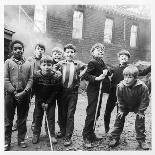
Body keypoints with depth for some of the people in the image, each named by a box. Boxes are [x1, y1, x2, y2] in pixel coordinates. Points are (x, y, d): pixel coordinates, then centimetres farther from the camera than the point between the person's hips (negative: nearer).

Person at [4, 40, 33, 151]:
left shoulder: (28, 64, 8)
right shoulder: (8, 62, 2)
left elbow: (30, 79, 2)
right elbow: (5, 79, -5)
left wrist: (24, 92, -12)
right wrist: (14, 92, -12)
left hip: (24, 95, 2)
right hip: (10, 95, -1)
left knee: (22, 119, 11)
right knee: (8, 119, 7)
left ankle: (21, 139, 25)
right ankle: (7, 141, 21)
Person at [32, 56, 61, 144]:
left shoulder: (56, 76, -19)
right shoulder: (36, 75, -17)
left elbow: (55, 91, -13)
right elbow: (36, 90, -10)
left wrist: (48, 103, -14)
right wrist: (41, 102, -11)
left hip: (51, 100, -1)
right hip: (39, 100, 1)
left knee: (51, 117, 2)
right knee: (38, 116, 9)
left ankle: (52, 135, 14)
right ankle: (36, 134, 23)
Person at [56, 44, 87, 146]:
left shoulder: (78, 64, -1)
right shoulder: (60, 63, 1)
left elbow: (87, 67, 11)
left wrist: (80, 75, 1)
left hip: (73, 92, -2)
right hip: (62, 91, 2)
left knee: (70, 115, 1)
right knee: (63, 113, 14)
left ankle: (68, 137, 10)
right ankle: (63, 131, 35)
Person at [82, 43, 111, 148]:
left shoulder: (102, 62, 14)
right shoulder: (92, 62, -12)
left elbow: (109, 73, 19)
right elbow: (86, 76, -20)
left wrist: (106, 71, 1)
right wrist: (96, 78, -28)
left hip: (99, 90, 9)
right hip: (93, 91, -9)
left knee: (96, 113, 14)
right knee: (91, 113, -6)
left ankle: (91, 134, 26)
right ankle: (86, 137, 5)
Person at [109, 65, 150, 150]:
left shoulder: (142, 87, -33)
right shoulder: (120, 86, -31)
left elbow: (145, 100, -18)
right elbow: (119, 99, -12)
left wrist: (140, 111, -15)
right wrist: (121, 110, -9)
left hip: (137, 106, -1)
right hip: (124, 105, 1)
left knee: (140, 119, -8)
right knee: (119, 118, -3)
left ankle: (141, 140, 11)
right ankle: (115, 138, 10)